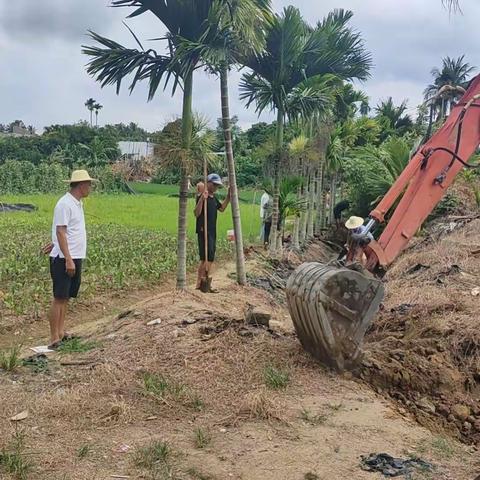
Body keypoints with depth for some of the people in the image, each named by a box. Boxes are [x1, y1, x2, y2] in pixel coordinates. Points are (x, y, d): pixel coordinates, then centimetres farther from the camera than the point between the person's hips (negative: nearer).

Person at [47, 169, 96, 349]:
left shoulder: (77, 203, 14)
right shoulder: (65, 204, -15)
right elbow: (61, 232, -19)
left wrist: (54, 244, 24)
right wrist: (68, 259, -23)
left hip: (76, 258, 9)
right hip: (64, 259, -9)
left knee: (66, 297, 13)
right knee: (59, 298, -6)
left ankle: (61, 332, 20)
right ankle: (54, 339, -3)